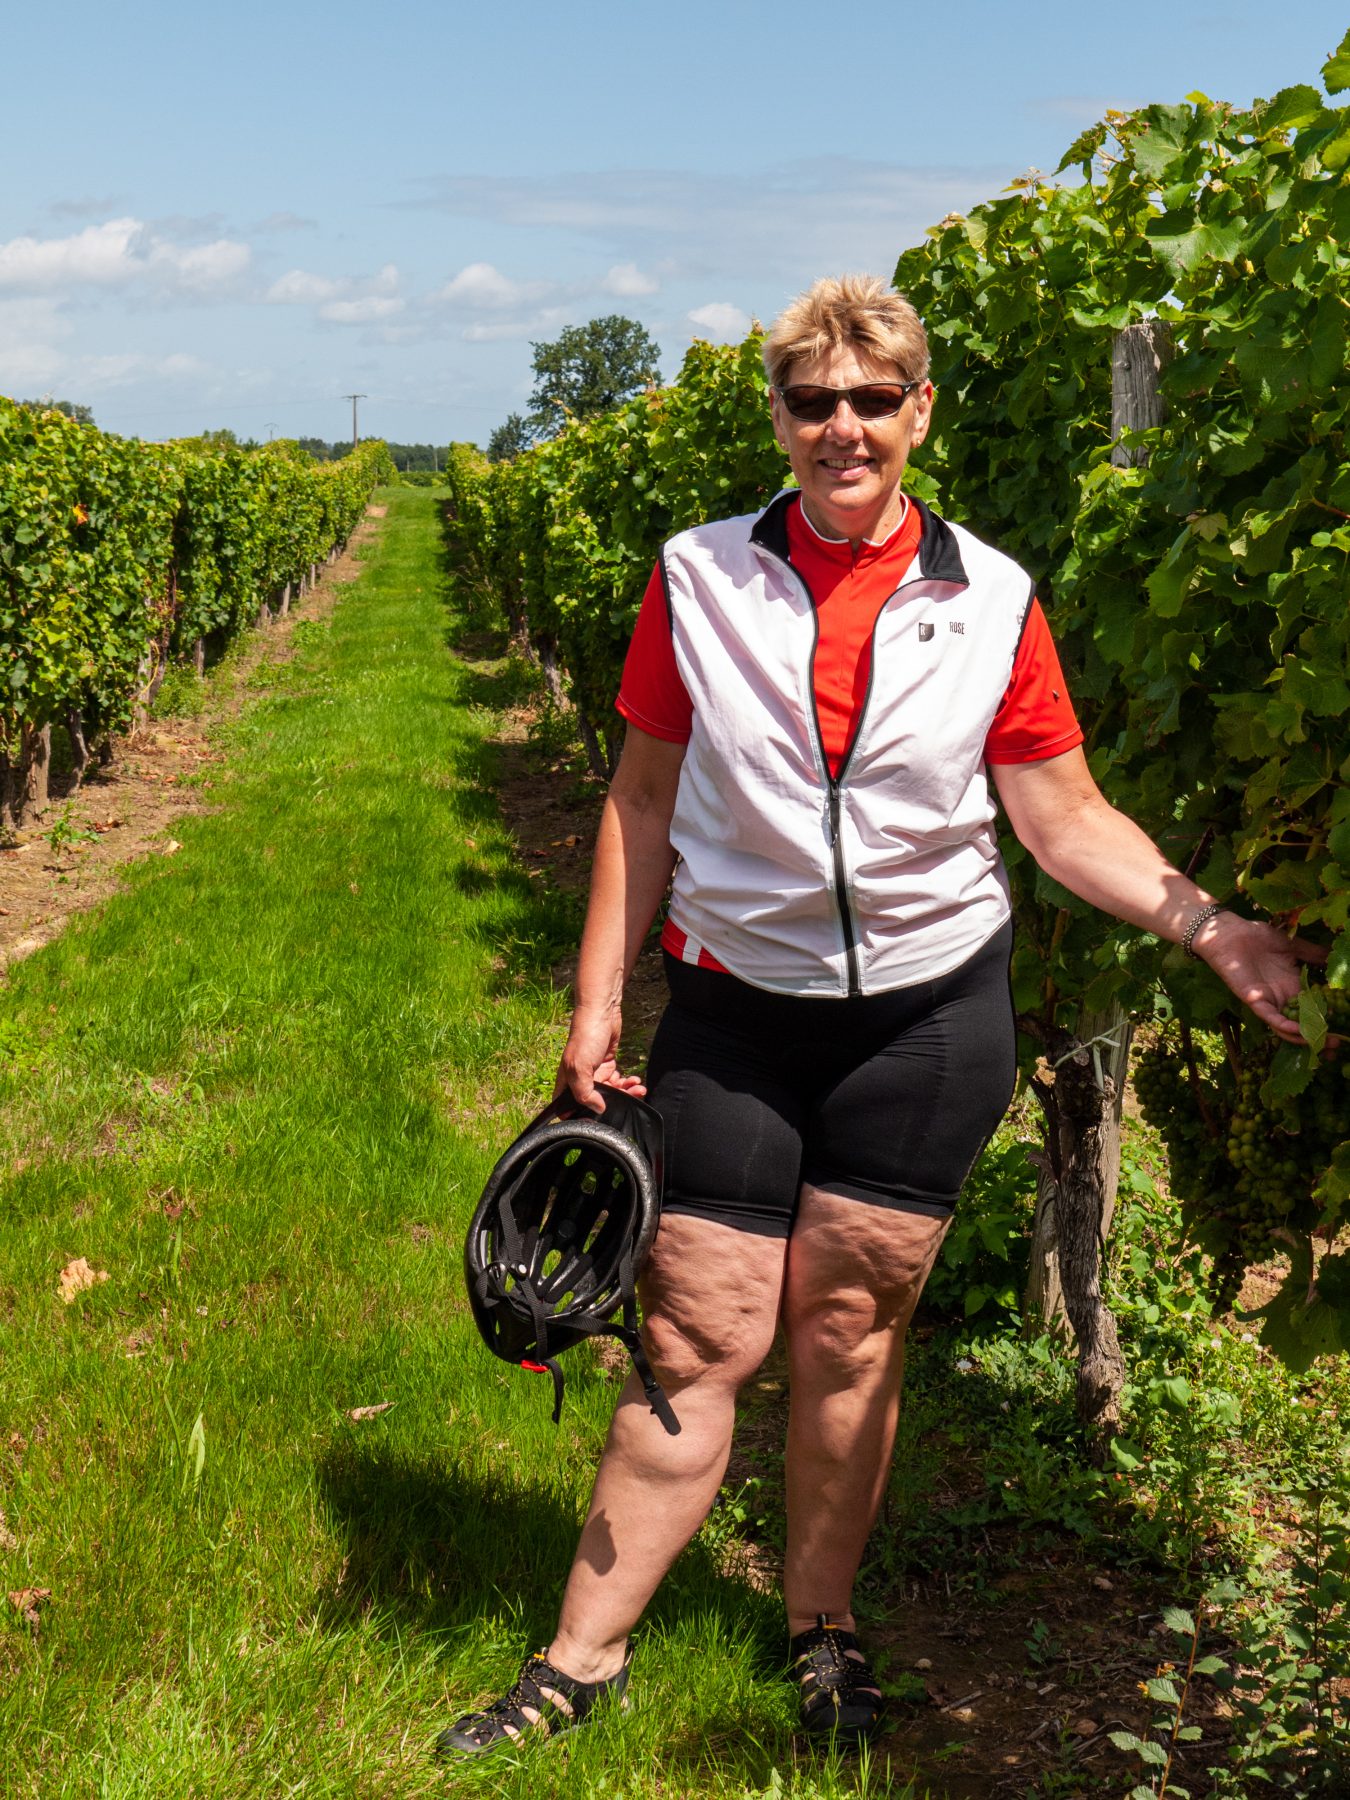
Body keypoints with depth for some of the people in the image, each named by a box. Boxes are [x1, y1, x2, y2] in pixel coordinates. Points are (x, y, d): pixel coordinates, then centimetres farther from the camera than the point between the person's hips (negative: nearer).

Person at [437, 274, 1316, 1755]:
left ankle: (819, 1631, 29)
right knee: (696, 1341, 1)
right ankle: (582, 1658, 16)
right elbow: (644, 801, 4)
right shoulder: (700, 578, -2)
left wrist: (1210, 929, -12)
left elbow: (1065, 816, 1)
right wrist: (596, 1008, 3)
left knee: (851, 1330, 8)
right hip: (733, 1009, 0)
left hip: (927, 1009, 0)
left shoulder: (990, 601, -3)